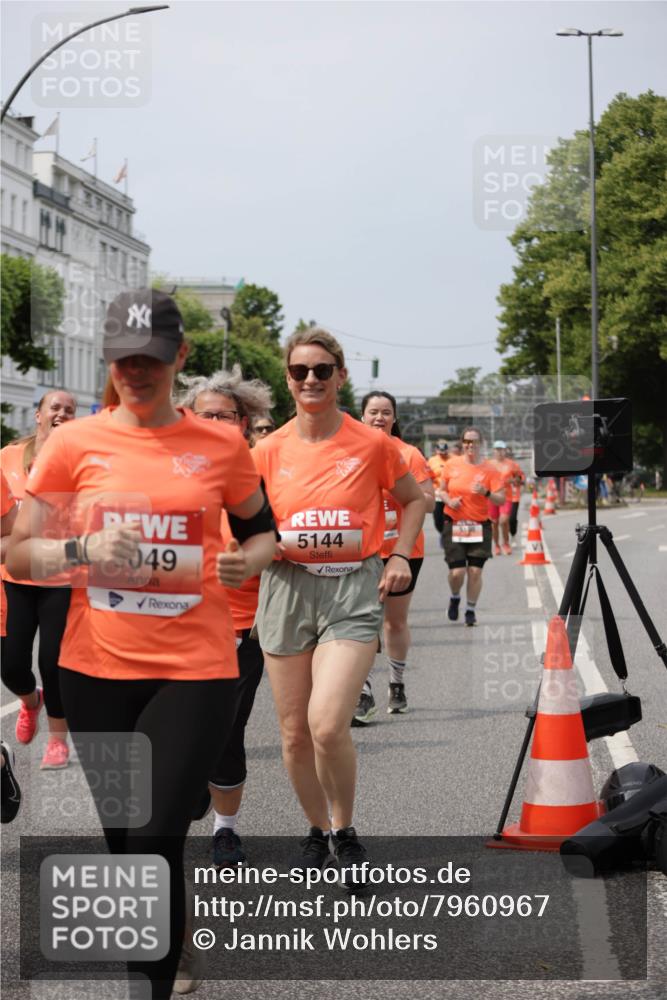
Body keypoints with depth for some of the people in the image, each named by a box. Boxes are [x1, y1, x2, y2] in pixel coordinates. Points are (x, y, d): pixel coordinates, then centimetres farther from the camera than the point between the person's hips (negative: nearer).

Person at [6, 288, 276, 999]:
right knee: (121, 838, 13)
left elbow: (261, 531, 17)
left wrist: (248, 560, -6)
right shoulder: (75, 443, 1)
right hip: (97, 667, 2)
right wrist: (83, 550, -17)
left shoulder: (221, 445, 2)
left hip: (195, 667, -2)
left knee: (154, 840, -12)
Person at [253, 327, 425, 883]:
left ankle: (346, 833, 5)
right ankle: (318, 831, 30)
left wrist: (401, 555, 2)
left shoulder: (372, 444, -1)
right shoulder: (269, 451, 3)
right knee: (294, 731, 7)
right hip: (287, 587, 3)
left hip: (354, 588, -3)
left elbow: (414, 499, 15)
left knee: (327, 724, -19)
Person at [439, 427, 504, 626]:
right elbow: (442, 489, 16)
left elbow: (501, 499, -5)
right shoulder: (451, 466, 2)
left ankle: (470, 610, 15)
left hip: (480, 526, 0)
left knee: (475, 571, -3)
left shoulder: (490, 469, -2)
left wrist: (486, 493, -24)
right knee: (457, 572, -7)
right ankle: (454, 598, 25)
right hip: (454, 525, 0)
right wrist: (448, 500, -5)